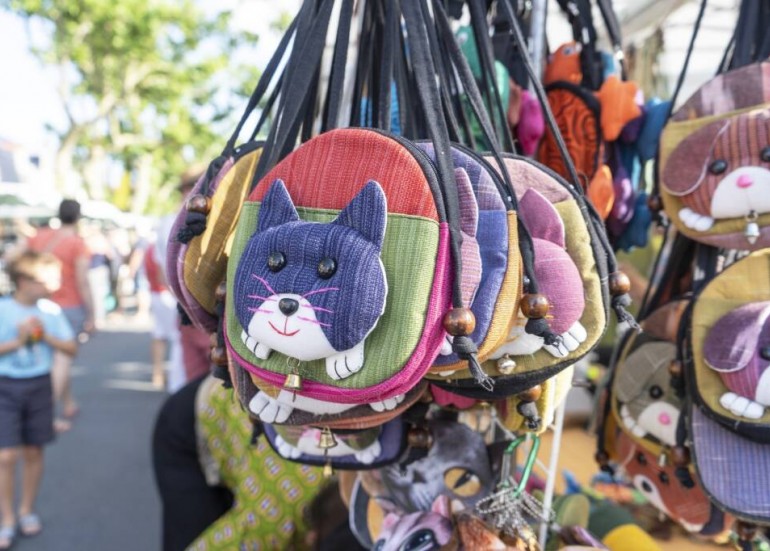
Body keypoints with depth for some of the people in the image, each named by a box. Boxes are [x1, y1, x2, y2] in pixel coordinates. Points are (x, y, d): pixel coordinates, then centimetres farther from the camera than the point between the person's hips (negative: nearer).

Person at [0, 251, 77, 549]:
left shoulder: (51, 310, -1)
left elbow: (72, 348, 2)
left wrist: (46, 337, -11)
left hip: (39, 386, 2)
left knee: (33, 453, 12)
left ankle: (27, 510, 30)